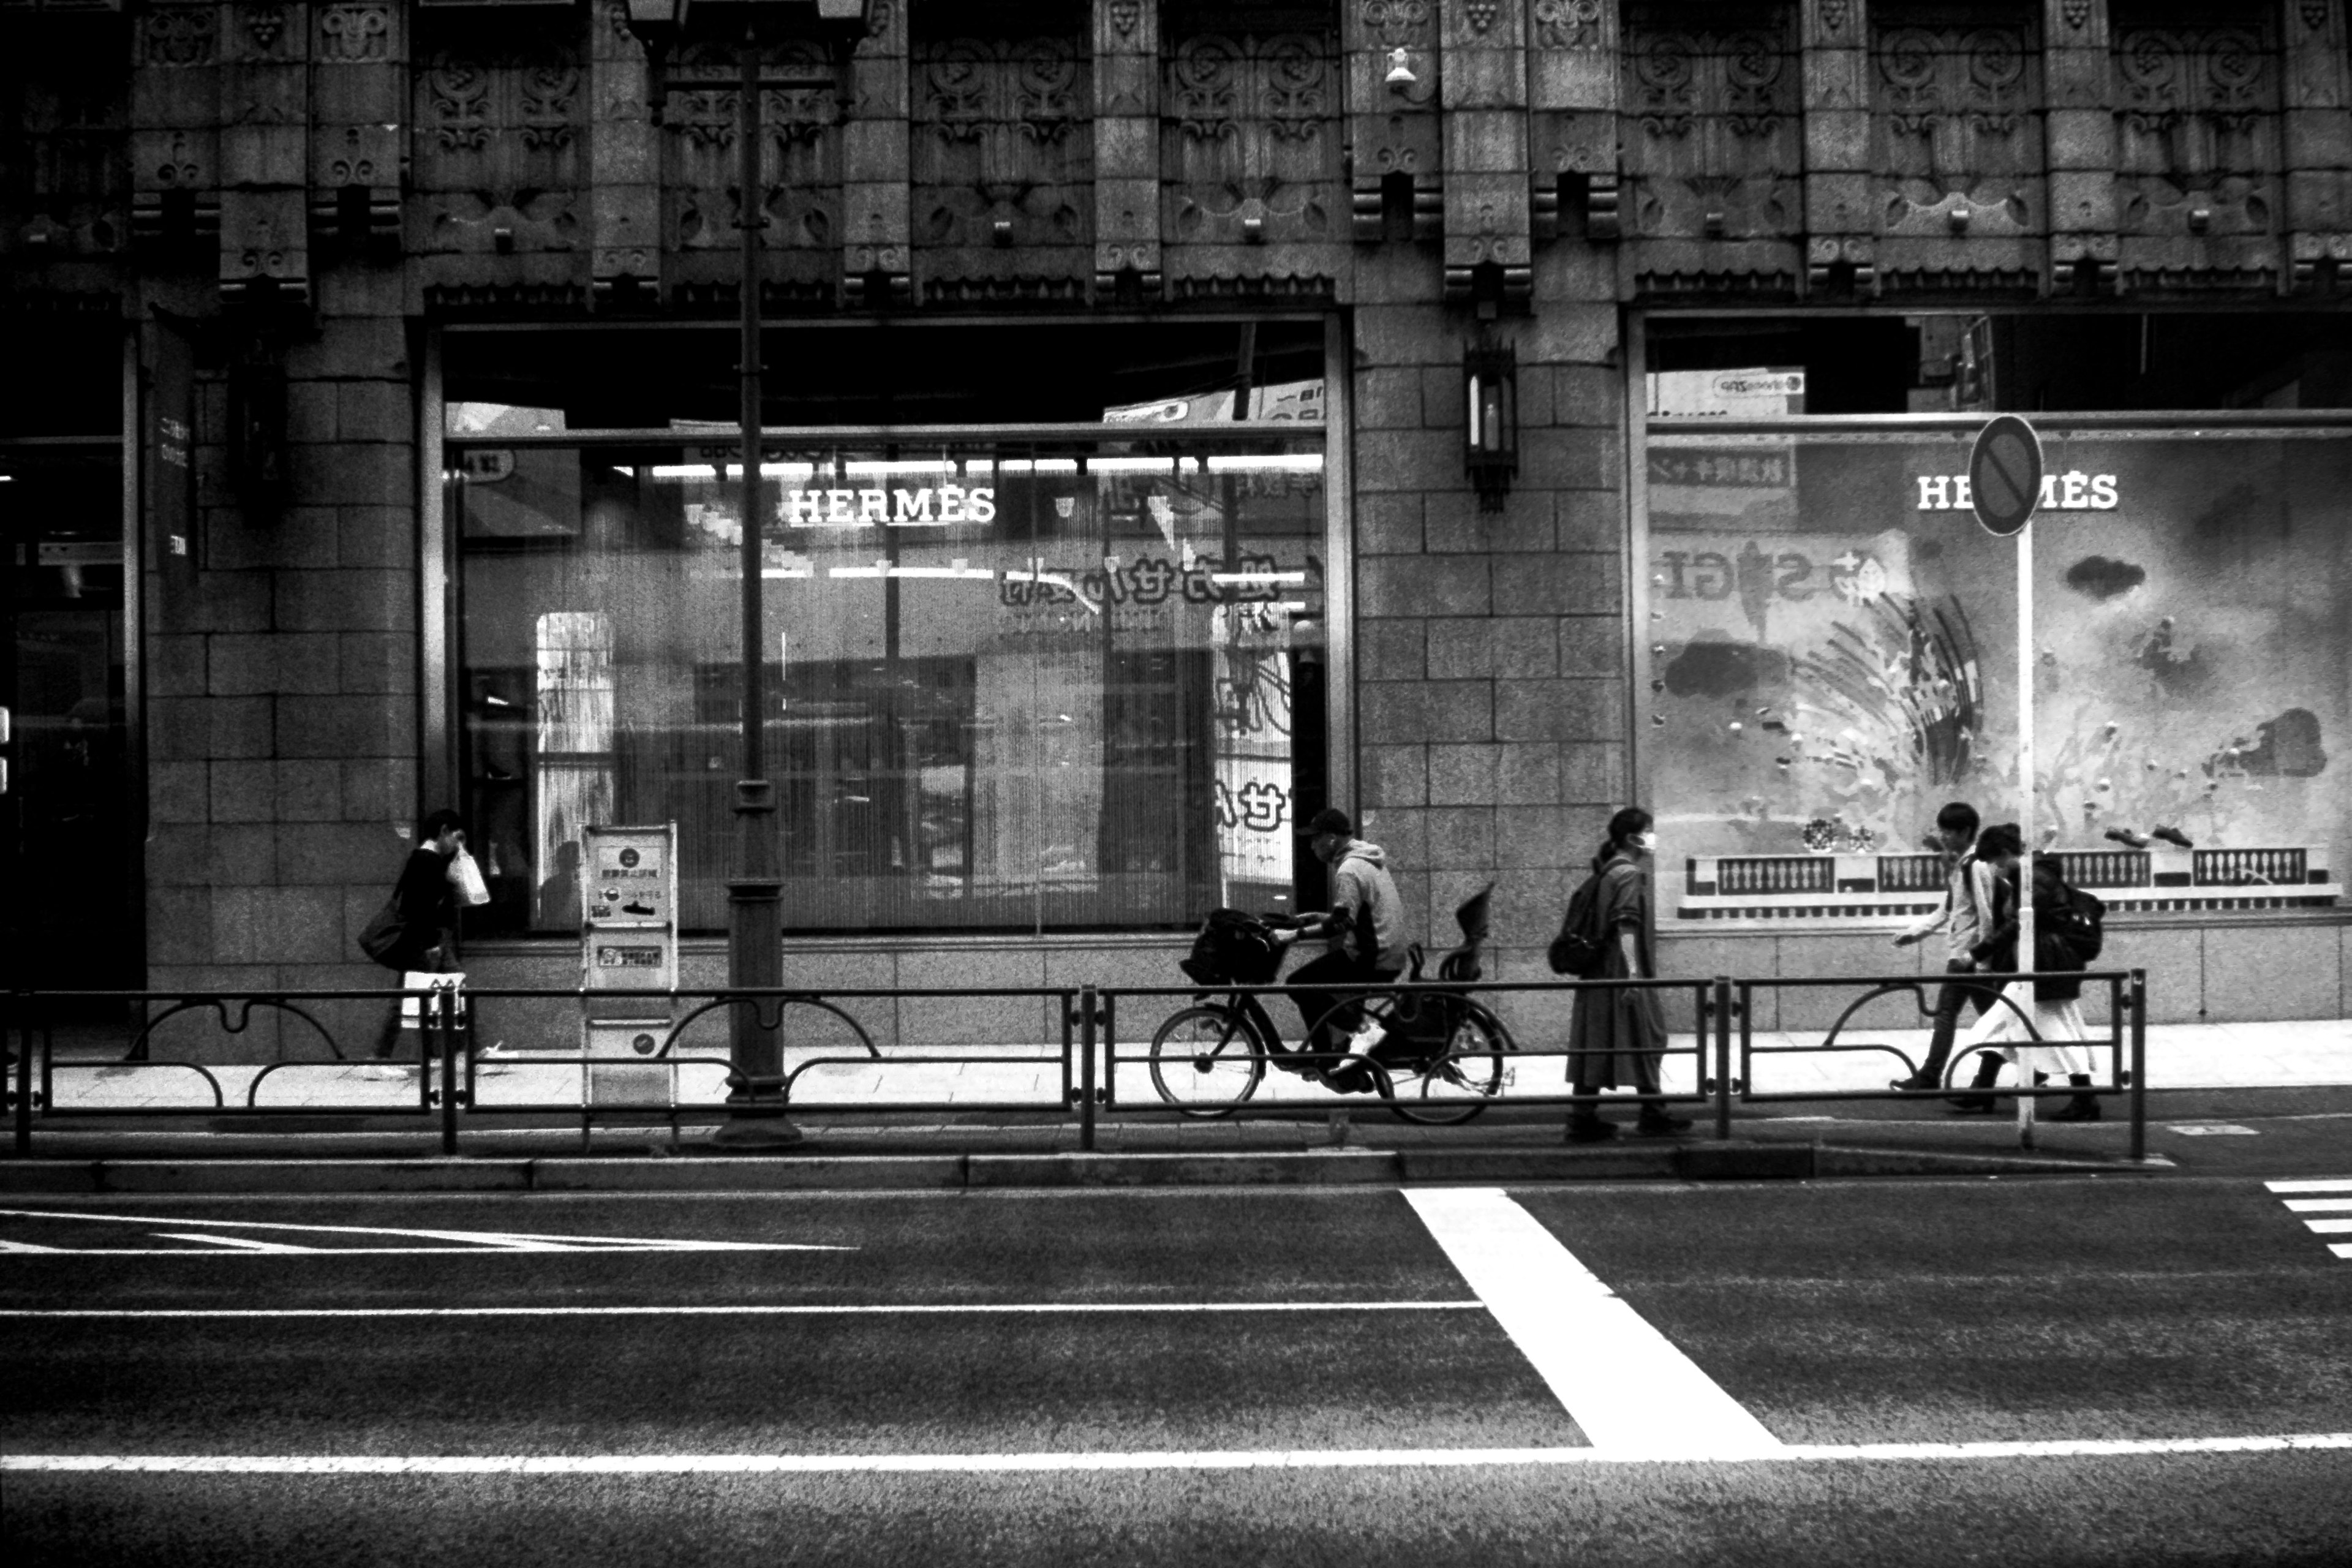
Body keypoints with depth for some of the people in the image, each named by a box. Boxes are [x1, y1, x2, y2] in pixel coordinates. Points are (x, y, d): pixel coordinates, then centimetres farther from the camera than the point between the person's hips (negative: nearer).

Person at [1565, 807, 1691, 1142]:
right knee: (1646, 1041, 1)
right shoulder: (1630, 874, -12)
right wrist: (1632, 970, -26)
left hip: (1600, 973, 9)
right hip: (1620, 974, -9)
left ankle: (1584, 1118, 6)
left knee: (1595, 1047, 7)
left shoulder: (1608, 872, 17)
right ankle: (1653, 1116, 7)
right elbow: (1626, 925, -21)